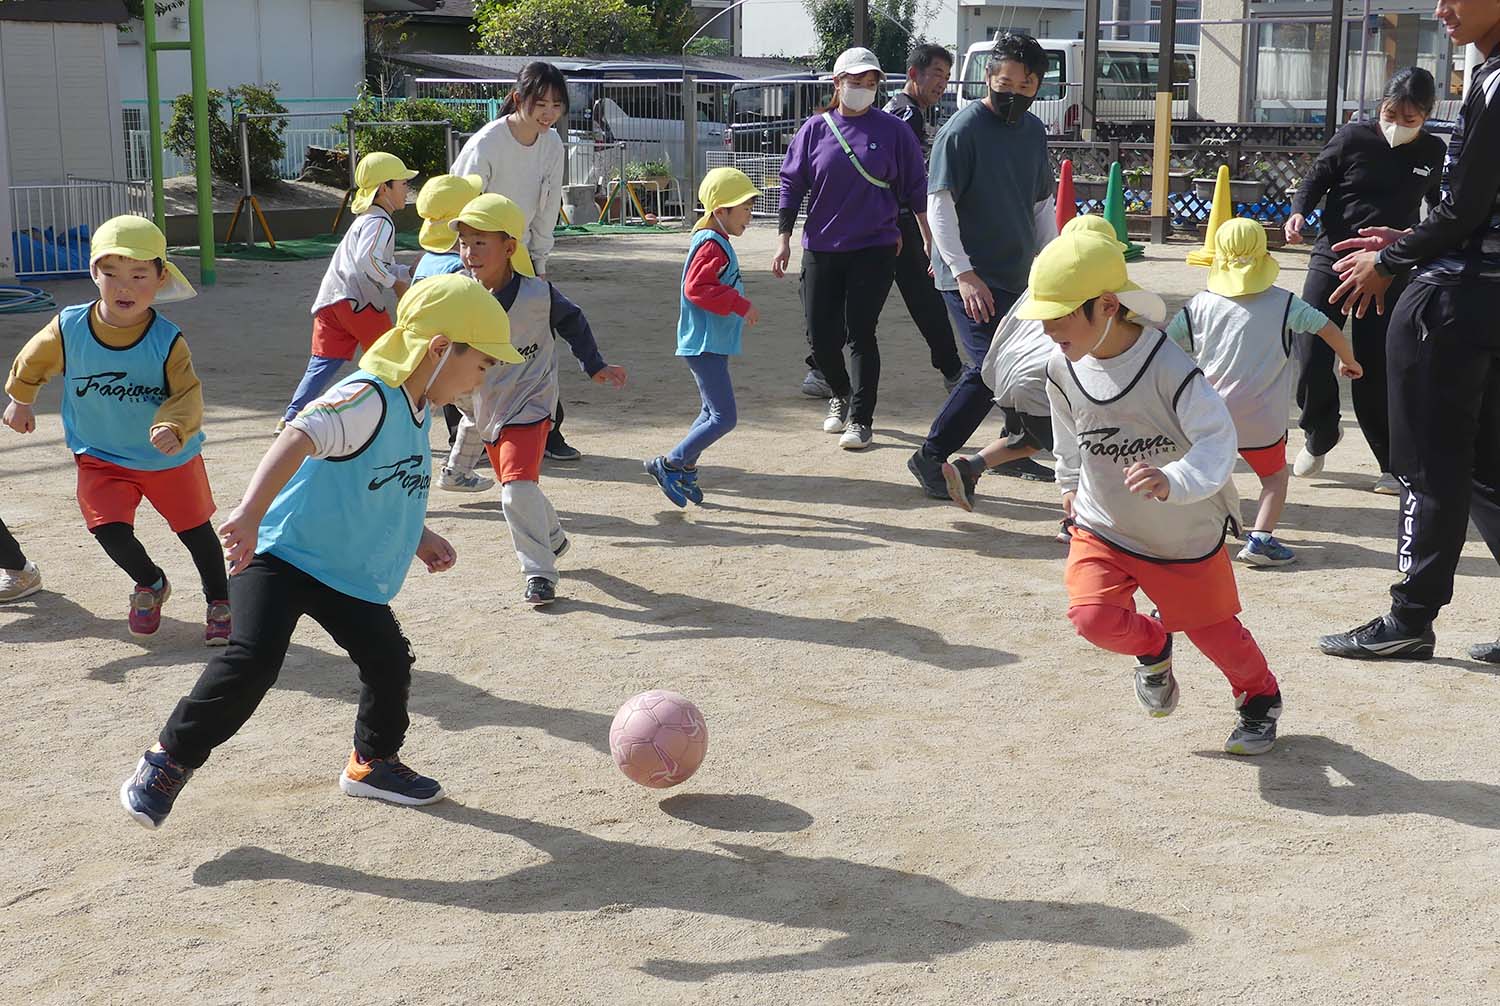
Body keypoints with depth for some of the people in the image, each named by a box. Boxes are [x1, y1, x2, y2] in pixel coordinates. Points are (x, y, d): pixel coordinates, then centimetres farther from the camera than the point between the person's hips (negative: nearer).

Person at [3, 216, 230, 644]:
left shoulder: (167, 340, -22)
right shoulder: (67, 328, -16)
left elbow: (187, 394, -24)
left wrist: (173, 427, -43)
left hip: (171, 458, -1)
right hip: (100, 458, 1)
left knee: (195, 530, 11)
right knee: (110, 531, -12)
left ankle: (219, 602, 35)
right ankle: (150, 584, 22)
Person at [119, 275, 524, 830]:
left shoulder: (415, 410, 6)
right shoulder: (368, 397, -24)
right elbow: (296, 440, -41)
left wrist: (420, 539, 16)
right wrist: (251, 512, -54)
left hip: (351, 575, 9)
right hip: (281, 554, -9)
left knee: (389, 661, 10)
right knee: (251, 661, -19)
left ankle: (373, 762, 34)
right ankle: (169, 758, -1)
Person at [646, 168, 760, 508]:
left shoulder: (717, 242, 16)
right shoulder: (712, 245, -16)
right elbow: (696, 288, -27)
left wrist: (740, 314, 19)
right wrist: (740, 304, -26)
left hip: (712, 344, 11)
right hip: (705, 346, -11)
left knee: (713, 412, 19)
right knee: (725, 417, -11)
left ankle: (685, 469, 27)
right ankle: (669, 465, -5)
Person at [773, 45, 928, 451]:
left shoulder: (893, 131, 0)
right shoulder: (814, 130, 3)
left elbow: (915, 189, 5)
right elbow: (792, 185, 8)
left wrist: (931, 241, 4)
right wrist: (783, 241, 5)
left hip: (874, 250, -2)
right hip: (821, 250, 2)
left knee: (860, 333, -5)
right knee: (821, 335, 5)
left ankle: (860, 420, 4)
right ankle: (841, 395, 34)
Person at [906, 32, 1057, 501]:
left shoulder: (1034, 131, 10)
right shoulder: (962, 129, -12)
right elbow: (939, 205, -14)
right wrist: (964, 273, -20)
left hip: (1020, 275, 8)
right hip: (973, 278, -7)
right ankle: (930, 458, -5)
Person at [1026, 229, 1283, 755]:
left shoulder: (1168, 366, -28)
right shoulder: (1062, 368, -10)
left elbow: (1217, 440, -33)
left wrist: (1173, 482, -51)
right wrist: (1070, 483, 25)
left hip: (1187, 533, -3)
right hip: (1102, 527, 3)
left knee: (1213, 629, 13)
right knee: (1092, 616, -19)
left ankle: (1261, 698, 45)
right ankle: (1152, 646, 17)